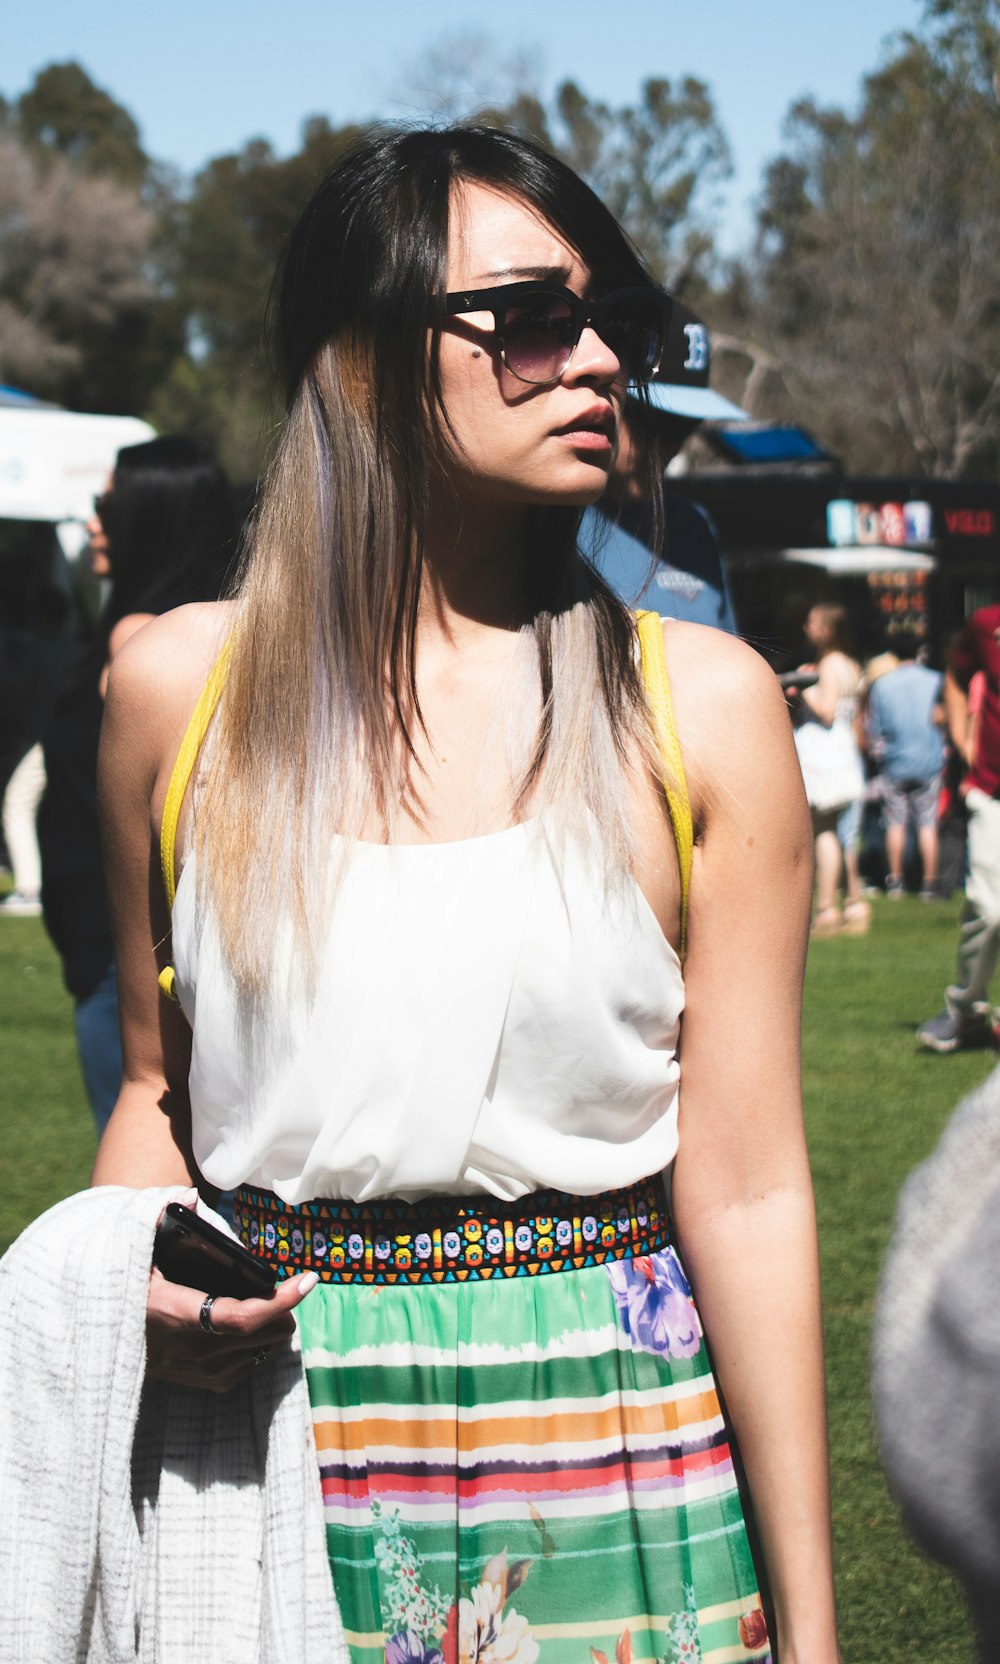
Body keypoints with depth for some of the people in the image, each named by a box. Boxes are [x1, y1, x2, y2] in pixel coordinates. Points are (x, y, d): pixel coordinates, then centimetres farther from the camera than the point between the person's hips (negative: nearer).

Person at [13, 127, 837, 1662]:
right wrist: (145, 1292, -8)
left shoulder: (702, 704, -5)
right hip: (268, 1427, 2)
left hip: (607, 1450, -1)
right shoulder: (180, 688, 1)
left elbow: (746, 1188, -6)